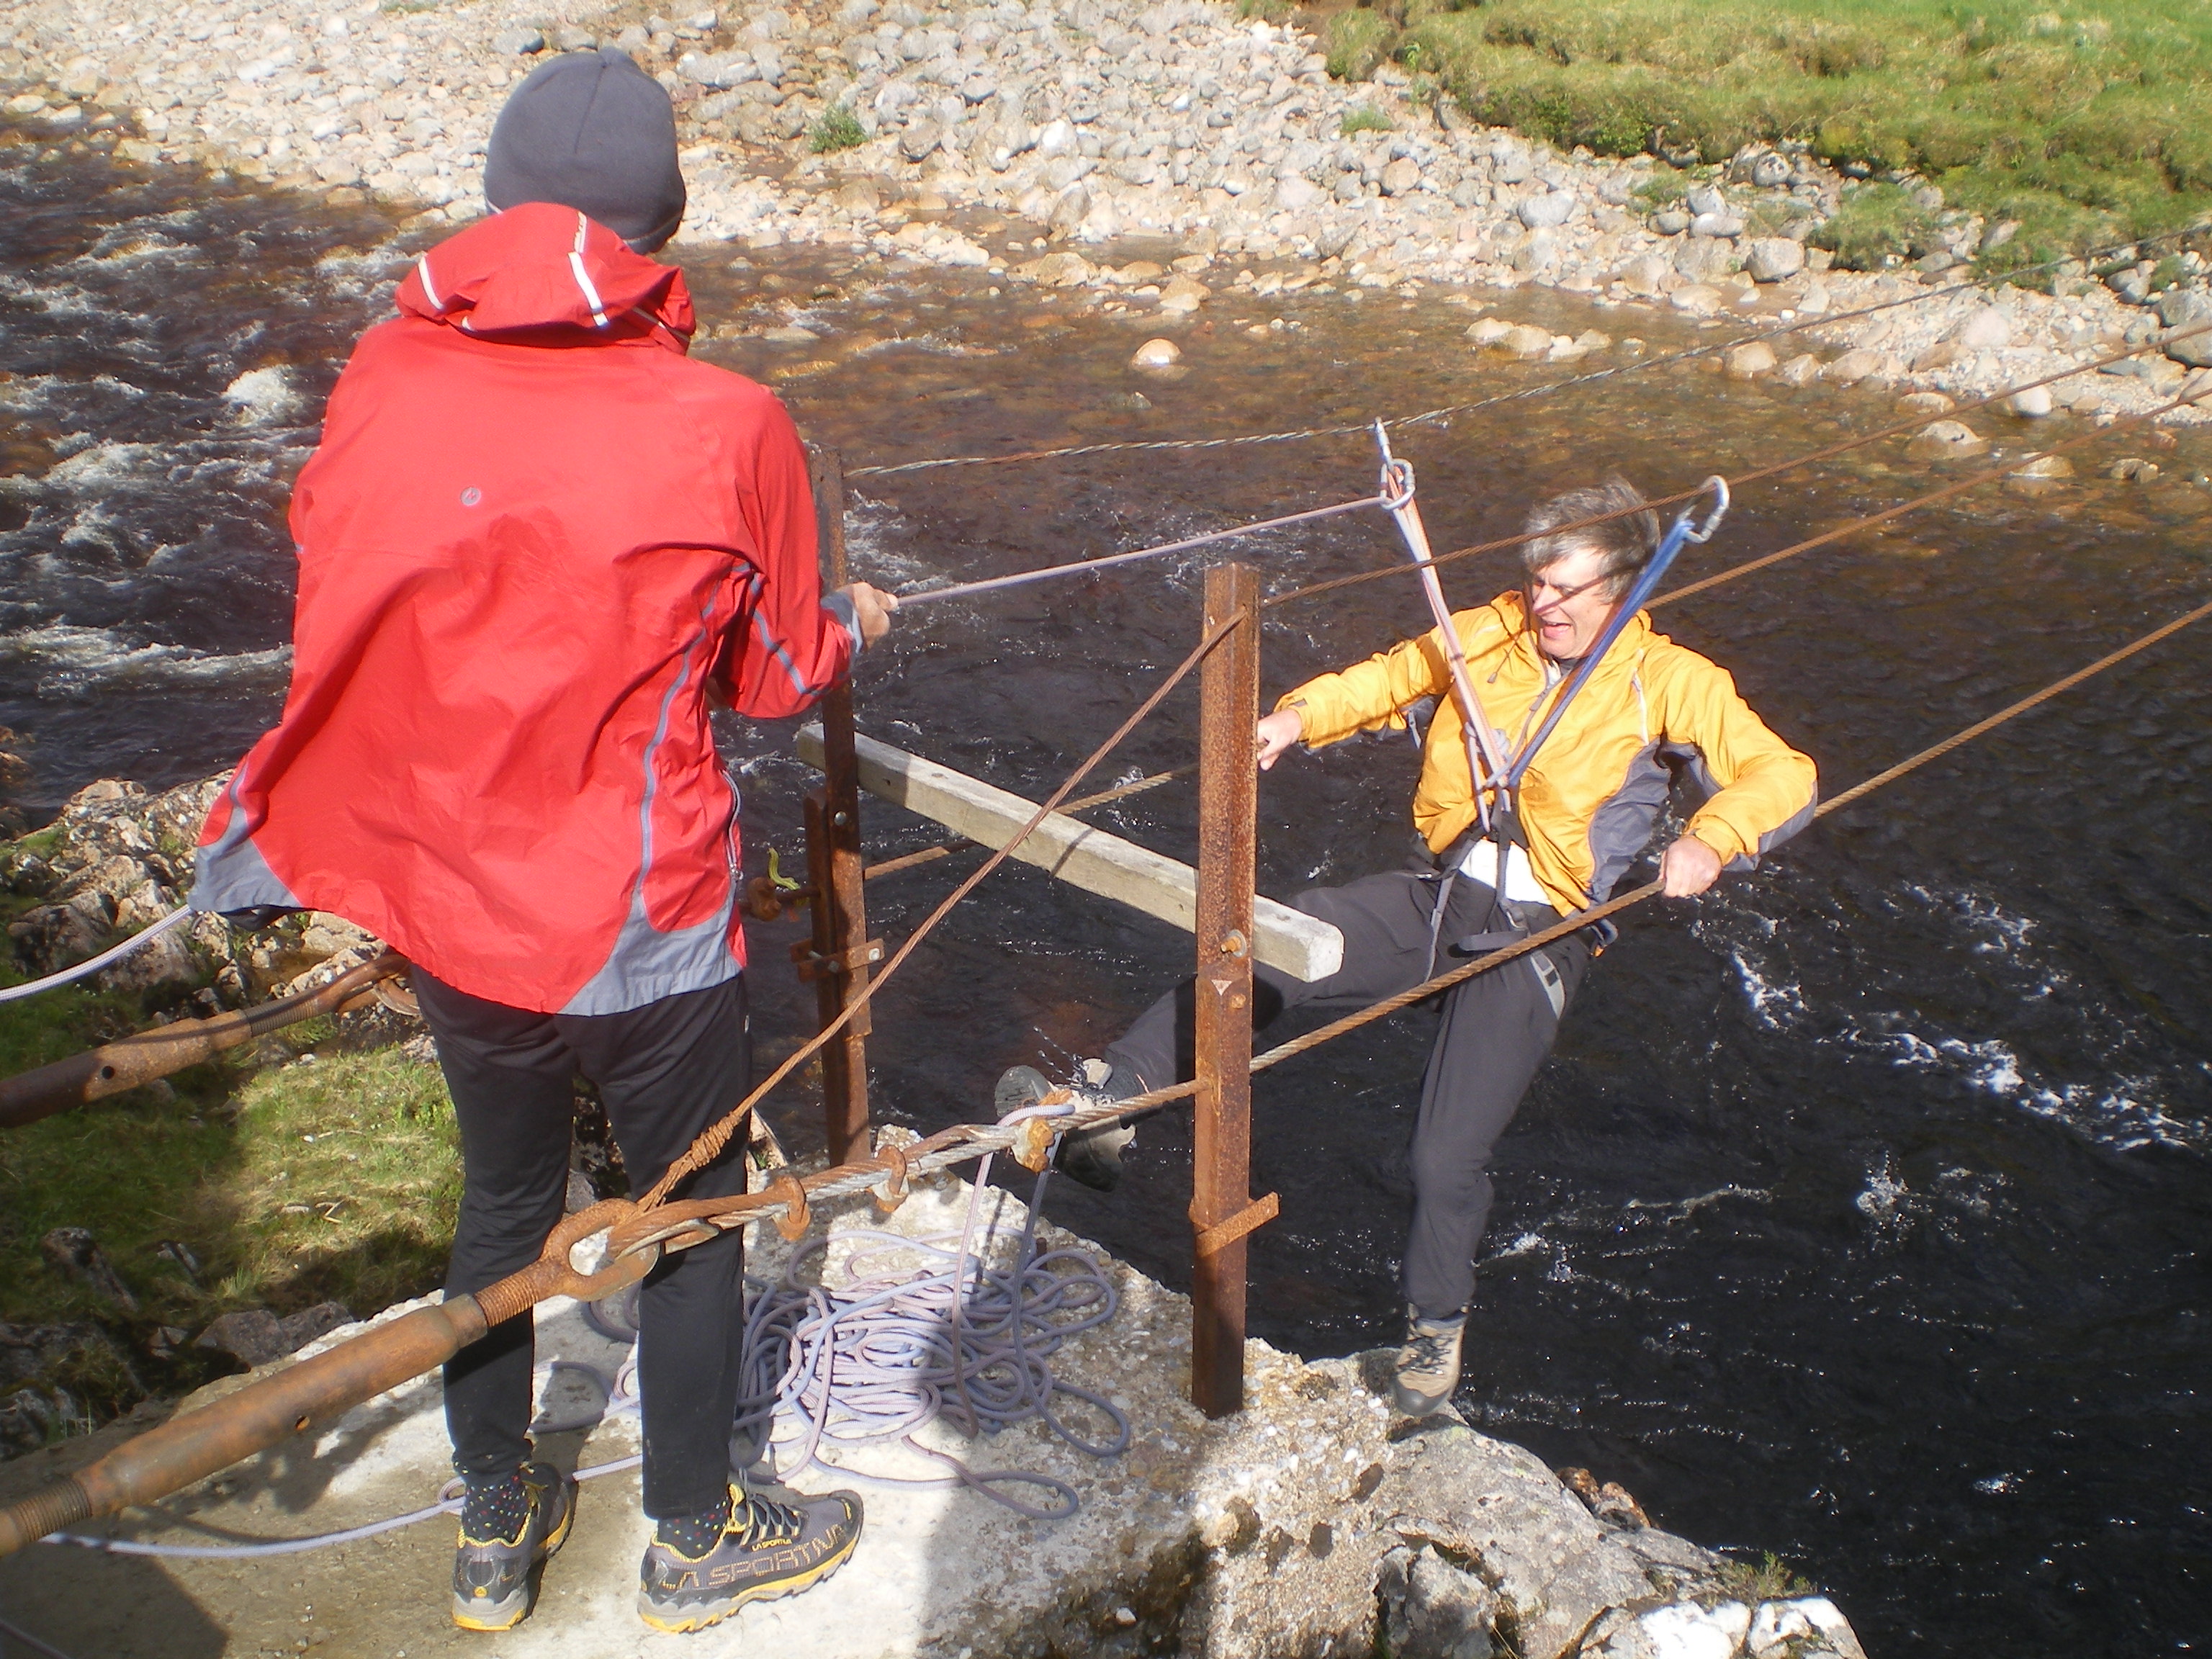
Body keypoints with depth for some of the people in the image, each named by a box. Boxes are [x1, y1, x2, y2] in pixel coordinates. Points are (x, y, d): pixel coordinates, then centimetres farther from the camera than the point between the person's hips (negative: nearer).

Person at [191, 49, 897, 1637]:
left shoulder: (380, 386, -9)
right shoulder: (725, 429, -18)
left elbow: (334, 601, 5)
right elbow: (778, 672, -4)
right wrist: (852, 618, 18)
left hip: (447, 901, 4)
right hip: (644, 917, -4)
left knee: (506, 1200, 23)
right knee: (690, 1208, 17)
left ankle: (496, 1531, 41)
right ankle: (698, 1540, 36)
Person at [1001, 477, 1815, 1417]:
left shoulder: (1669, 684, -6)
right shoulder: (1489, 634, 5)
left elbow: (1783, 774, -10)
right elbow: (1388, 680, 15)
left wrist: (1711, 841, -30)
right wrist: (1298, 719, -4)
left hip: (1537, 938, -4)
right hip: (1436, 894, 4)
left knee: (1448, 1157, -10)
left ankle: (1437, 1326, 17)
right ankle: (1106, 1107, -9)